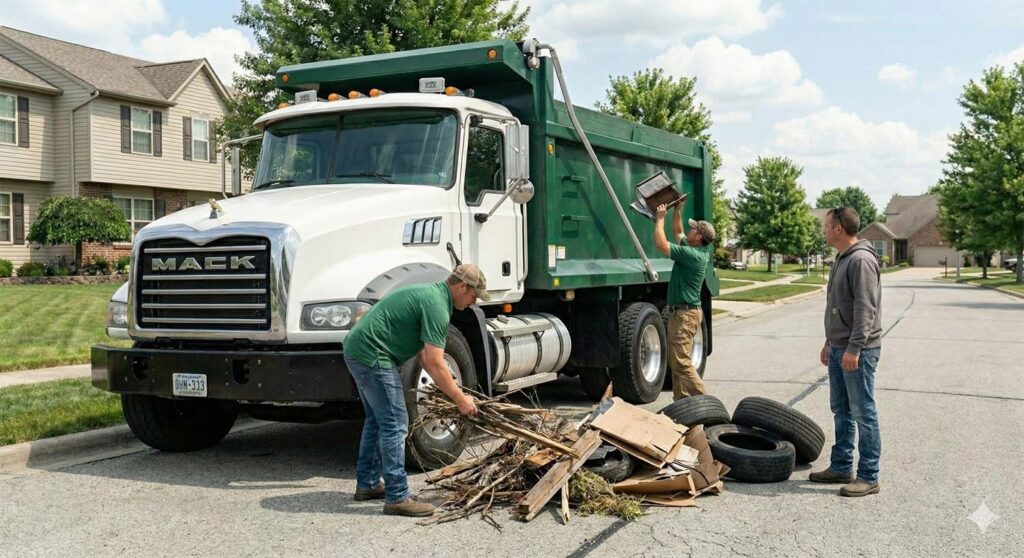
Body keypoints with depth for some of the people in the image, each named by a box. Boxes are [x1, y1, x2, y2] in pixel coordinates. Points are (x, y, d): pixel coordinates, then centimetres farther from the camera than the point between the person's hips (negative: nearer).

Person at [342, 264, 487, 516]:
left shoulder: (430, 293, 15)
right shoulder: (437, 306, -17)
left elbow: (424, 355, 19)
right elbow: (435, 364, -19)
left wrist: (451, 389, 16)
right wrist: (460, 399, -9)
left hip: (357, 349, 11)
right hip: (373, 355, -11)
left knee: (377, 419, 20)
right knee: (394, 424, -7)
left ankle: (367, 484, 30)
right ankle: (397, 497, -3)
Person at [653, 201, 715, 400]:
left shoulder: (692, 255, -20)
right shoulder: (697, 251, 10)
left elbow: (660, 243, -22)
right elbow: (677, 232, 27)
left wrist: (660, 218, -10)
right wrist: (677, 210, 19)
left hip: (685, 313, -10)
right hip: (681, 311, 10)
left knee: (681, 361, -11)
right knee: (676, 360, 14)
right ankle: (681, 400, 19)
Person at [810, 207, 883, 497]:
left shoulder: (861, 260, -16)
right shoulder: (842, 260, 16)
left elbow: (866, 309, -21)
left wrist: (854, 348, -24)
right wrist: (830, 342, 23)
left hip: (858, 351, -10)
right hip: (839, 349, 10)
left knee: (863, 413, -3)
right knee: (842, 411, 16)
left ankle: (868, 476, 3)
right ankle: (841, 467, 25)